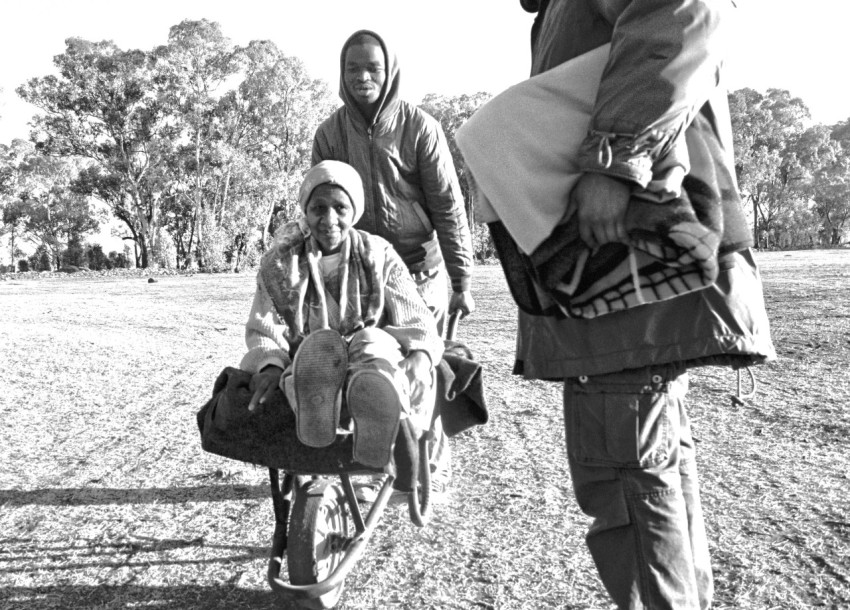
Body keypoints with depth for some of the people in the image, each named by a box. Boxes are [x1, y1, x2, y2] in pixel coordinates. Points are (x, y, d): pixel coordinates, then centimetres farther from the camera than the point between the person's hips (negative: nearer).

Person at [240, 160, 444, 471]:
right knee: (319, 343, -33)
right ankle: (314, 401, -67)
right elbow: (262, 331, 5)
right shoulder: (279, 265, 9)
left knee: (372, 339, -34)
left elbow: (418, 322, 2)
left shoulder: (378, 255, 8)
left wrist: (420, 355, -22)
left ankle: (378, 401, -68)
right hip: (303, 371, 1)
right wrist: (270, 363, -20)